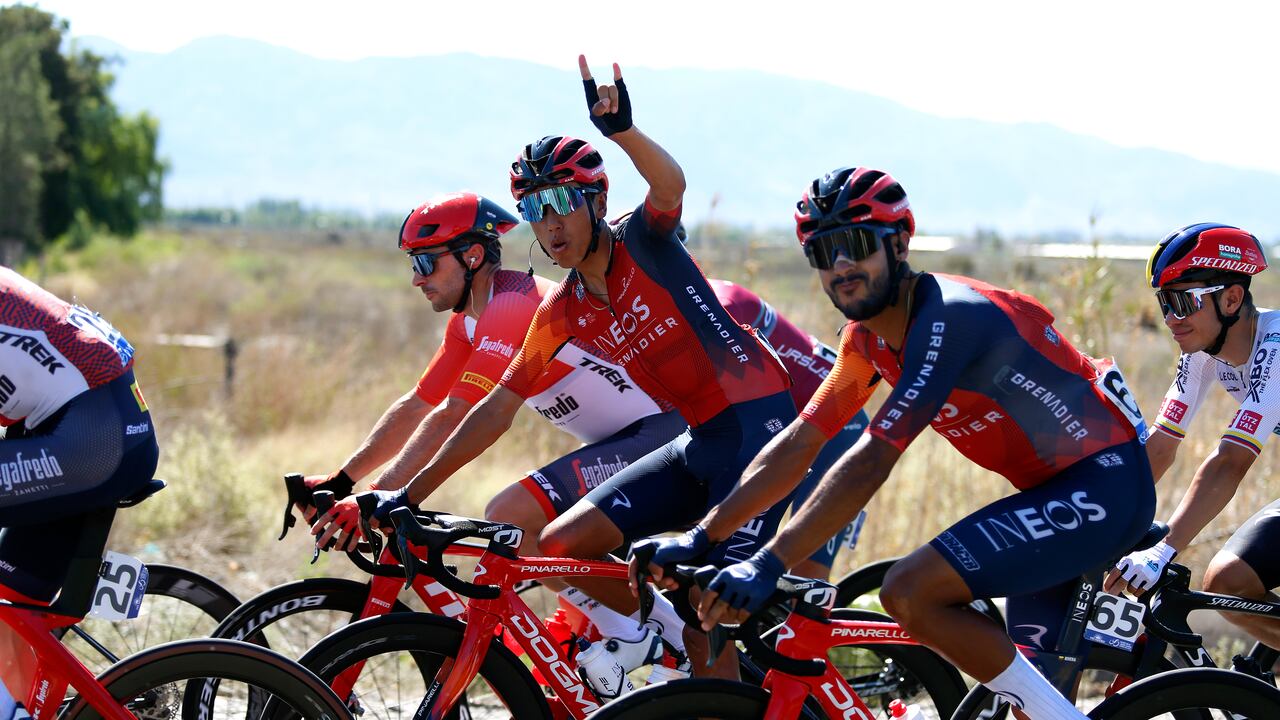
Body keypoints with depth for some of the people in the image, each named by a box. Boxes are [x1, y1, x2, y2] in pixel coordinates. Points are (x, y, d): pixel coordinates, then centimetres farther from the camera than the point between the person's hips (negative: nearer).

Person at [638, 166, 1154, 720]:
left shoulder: (949, 317, -23)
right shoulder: (868, 338, 5)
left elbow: (870, 463, -29)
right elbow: (796, 447, 7)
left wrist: (767, 566, -33)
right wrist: (698, 539, -1)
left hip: (1103, 487, -9)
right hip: (1053, 489, 9)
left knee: (909, 593, -21)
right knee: (1031, 675, 13)